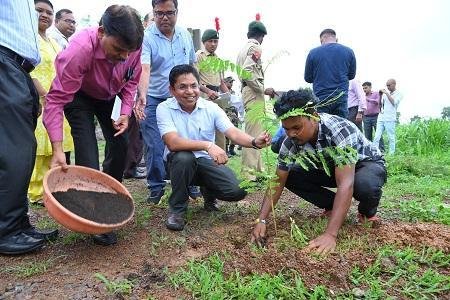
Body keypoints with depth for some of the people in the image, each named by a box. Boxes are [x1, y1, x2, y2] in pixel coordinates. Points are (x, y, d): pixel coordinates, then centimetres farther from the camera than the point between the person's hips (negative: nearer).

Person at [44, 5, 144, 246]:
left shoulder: (133, 47, -25)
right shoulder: (80, 49, -39)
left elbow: (131, 81, -6)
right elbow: (56, 99, -36)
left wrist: (125, 112, -19)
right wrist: (57, 149, -41)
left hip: (110, 97, 5)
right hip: (79, 96, -4)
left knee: (120, 146, -2)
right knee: (88, 154, -17)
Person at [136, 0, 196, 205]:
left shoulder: (185, 35, 7)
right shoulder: (146, 38, -10)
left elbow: (192, 64, 18)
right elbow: (144, 68, -26)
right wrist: (142, 96, -41)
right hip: (154, 101, -3)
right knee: (155, 147, -1)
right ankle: (156, 187, 16)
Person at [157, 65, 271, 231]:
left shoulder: (211, 108, -5)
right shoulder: (164, 108, -13)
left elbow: (233, 133, -16)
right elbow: (173, 143, -28)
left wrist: (254, 142, -37)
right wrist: (208, 145, -41)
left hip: (207, 161, 2)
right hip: (179, 162, -2)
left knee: (238, 190, -19)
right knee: (184, 157, -38)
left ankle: (208, 192, 17)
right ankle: (177, 209, -12)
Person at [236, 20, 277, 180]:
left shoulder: (243, 48, 20)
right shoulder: (255, 47, -7)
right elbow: (248, 72, -21)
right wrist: (264, 89, -15)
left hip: (246, 91, 10)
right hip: (254, 93, -10)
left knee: (255, 132, 15)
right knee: (253, 134, -9)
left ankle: (259, 168, 23)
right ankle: (249, 173, -7)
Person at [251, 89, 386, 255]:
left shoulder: (340, 130, -38)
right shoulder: (291, 141, -21)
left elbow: (345, 184, -43)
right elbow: (278, 181, -16)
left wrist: (330, 234, -49)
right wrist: (261, 220, -27)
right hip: (331, 168, 5)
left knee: (364, 185, -40)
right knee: (290, 176, -16)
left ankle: (368, 211, -3)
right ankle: (336, 206, 2)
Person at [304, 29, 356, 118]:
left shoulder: (313, 52, 0)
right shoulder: (348, 51, 5)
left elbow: (308, 78, 8)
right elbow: (351, 75, 16)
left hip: (320, 98, -1)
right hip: (341, 97, 1)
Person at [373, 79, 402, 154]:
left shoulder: (398, 94, 5)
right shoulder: (385, 94, 20)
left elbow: (394, 102, -13)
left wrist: (386, 93, -11)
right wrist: (380, 95, 9)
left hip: (390, 119, -4)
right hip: (381, 118, 5)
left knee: (391, 138, -1)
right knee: (376, 137, -5)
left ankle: (391, 154, 7)